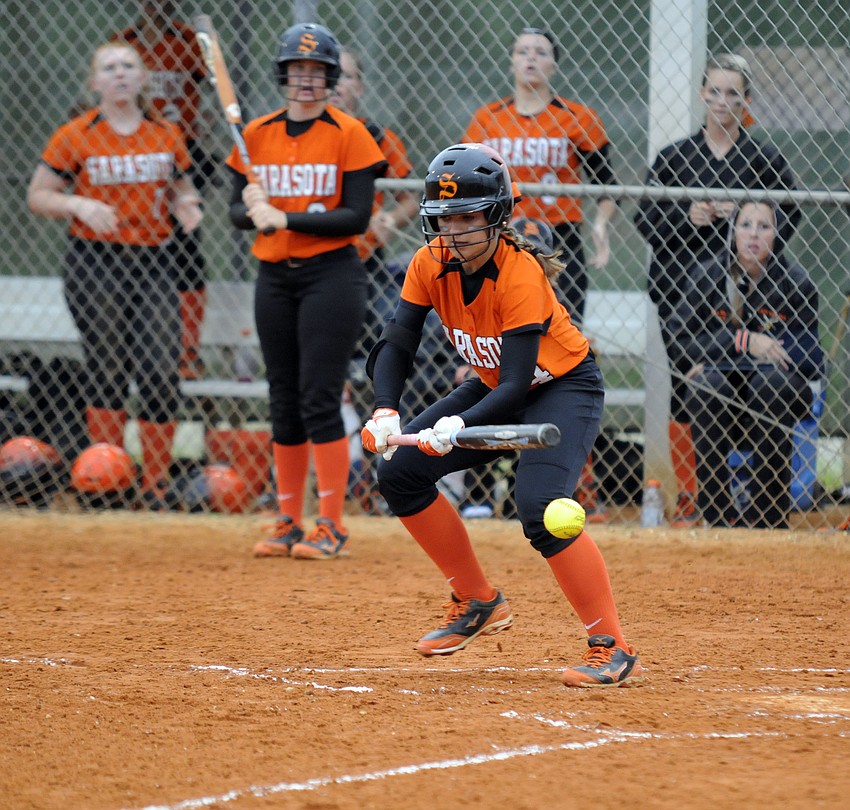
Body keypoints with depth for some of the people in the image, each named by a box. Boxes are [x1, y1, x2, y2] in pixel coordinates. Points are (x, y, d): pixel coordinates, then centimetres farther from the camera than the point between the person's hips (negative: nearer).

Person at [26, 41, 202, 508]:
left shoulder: (167, 135, 8)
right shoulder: (76, 136, -1)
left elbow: (181, 189, 20)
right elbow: (38, 196, 1)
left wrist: (186, 206, -3)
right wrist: (79, 205, -17)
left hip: (152, 260, 3)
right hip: (94, 262, -3)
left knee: (162, 372, -5)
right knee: (107, 371, 0)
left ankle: (154, 487, 4)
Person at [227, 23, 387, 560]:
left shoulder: (348, 134, -5)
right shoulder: (256, 134, 9)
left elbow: (357, 217, -11)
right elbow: (238, 210, 10)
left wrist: (284, 218, -18)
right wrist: (251, 209, -13)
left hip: (331, 275, -5)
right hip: (274, 277, 5)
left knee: (320, 399, -9)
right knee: (284, 401, 8)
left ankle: (331, 526, -4)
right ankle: (290, 524, 15)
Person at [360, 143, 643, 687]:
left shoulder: (520, 276, -30)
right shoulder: (430, 265, -12)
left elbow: (517, 384, -33)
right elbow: (397, 344, -12)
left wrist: (458, 427, -49)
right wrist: (386, 412, -32)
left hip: (564, 386, -8)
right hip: (496, 387, 8)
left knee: (540, 510, -29)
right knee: (400, 472, -1)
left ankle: (614, 650, -22)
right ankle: (479, 603, 14)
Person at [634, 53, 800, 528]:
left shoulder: (764, 159, 6)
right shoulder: (675, 157, 9)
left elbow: (790, 217, 8)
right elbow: (645, 219, 7)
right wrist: (688, 215, -10)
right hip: (679, 290, 2)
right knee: (683, 391, 1)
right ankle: (689, 496, 11)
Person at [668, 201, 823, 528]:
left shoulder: (796, 284, -8)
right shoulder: (706, 276, -4)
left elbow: (809, 359, -10)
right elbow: (679, 341, -7)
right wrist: (744, 341, -22)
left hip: (783, 395, -1)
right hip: (718, 402, 1)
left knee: (769, 379, -33)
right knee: (709, 384, -31)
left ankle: (769, 513, -26)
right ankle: (714, 515, -26)